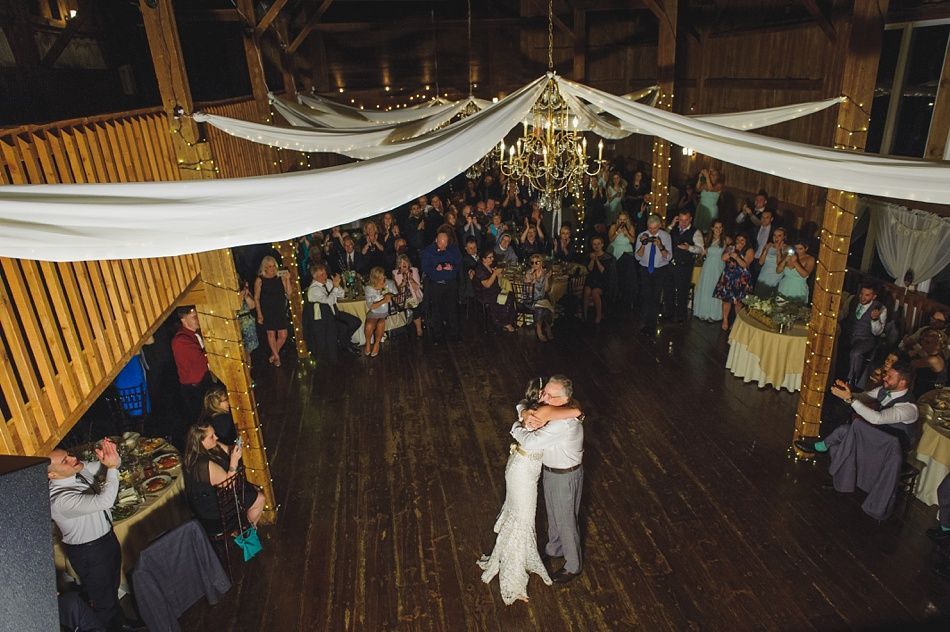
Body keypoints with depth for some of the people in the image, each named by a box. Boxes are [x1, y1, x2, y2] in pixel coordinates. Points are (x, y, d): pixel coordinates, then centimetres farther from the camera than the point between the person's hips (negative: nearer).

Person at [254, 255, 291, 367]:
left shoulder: (280, 277, 1)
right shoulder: (260, 280, -4)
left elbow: (288, 293, -2)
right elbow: (256, 298, -1)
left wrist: (287, 279, -14)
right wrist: (259, 314, -5)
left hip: (280, 311, 2)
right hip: (267, 312, -2)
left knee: (283, 336, -1)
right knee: (271, 334, 5)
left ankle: (273, 355, 22)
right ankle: (277, 357, 22)